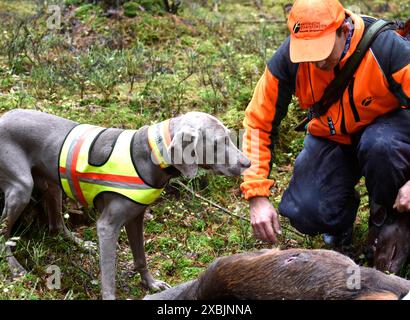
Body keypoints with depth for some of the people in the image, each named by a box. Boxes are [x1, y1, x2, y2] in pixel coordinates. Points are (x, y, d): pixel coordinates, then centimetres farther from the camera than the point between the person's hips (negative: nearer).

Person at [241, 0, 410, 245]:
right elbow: (258, 124, -15)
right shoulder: (287, 59, -22)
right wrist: (257, 195, -23)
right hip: (331, 136, 2)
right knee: (305, 215, -21)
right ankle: (345, 205, 17)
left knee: (379, 144, -38)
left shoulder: (388, 47, -29)